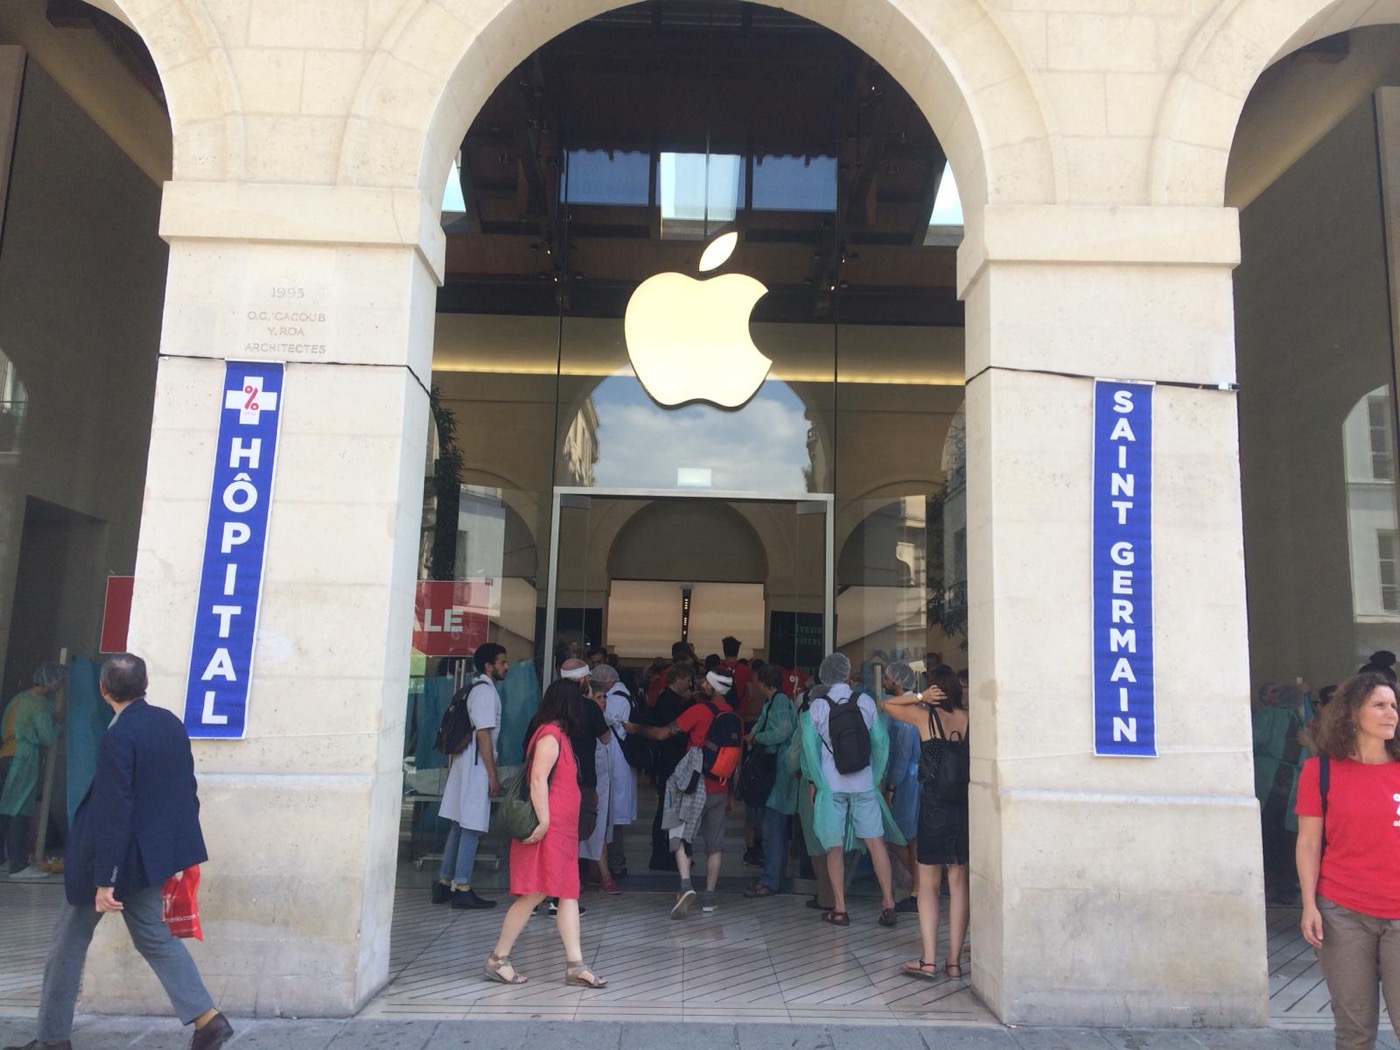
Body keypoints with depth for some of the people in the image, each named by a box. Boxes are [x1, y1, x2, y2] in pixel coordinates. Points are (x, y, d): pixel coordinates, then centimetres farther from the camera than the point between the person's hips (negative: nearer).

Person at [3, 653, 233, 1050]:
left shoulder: (117, 737, -21)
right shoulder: (171, 723, 1)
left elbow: (114, 812, -22)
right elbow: (188, 789, 8)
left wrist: (105, 881, -18)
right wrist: (180, 848, 19)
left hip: (116, 857, -7)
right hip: (155, 852, 7)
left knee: (70, 942, 13)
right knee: (154, 936, 14)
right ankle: (207, 1018, 3)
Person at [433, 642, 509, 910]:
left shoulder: (478, 688, 15)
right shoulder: (485, 691, -13)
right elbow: (484, 735, -18)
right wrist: (493, 775, -17)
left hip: (466, 764, 9)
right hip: (476, 767, -9)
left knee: (460, 826, 13)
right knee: (472, 828, -4)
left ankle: (444, 883, 18)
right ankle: (462, 889, 1)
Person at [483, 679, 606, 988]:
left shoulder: (558, 735, 17)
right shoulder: (551, 736, -13)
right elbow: (538, 780, -21)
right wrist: (543, 821, -23)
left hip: (561, 830, 10)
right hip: (547, 830, -10)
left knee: (568, 894, 7)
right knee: (534, 893, -5)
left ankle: (575, 964, 8)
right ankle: (498, 959, 6)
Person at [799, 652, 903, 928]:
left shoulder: (816, 706, -3)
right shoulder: (866, 702, 0)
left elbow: (810, 747, -5)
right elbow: (880, 741, 1)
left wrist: (814, 781, 4)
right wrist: (876, 776, 10)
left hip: (831, 785, -1)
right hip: (863, 783, 1)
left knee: (835, 847, 4)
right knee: (875, 841, 6)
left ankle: (840, 909, 8)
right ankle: (888, 904, 3)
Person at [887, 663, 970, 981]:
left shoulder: (925, 716, -6)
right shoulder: (970, 718, -1)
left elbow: (888, 704, 7)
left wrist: (919, 696, -4)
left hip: (933, 808, -3)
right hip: (965, 807, 3)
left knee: (928, 885, 5)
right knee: (959, 884, 8)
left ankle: (928, 960, 1)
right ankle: (954, 961, 10)